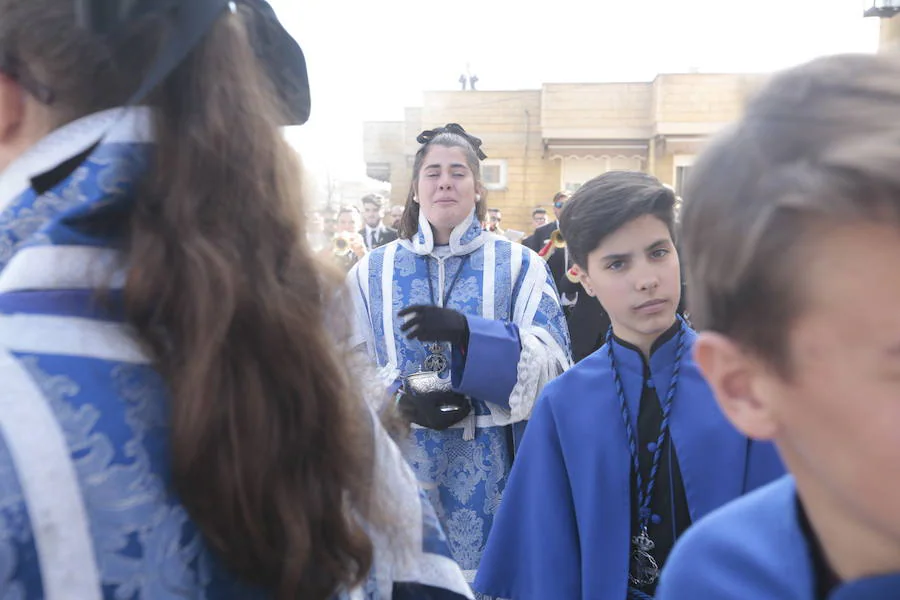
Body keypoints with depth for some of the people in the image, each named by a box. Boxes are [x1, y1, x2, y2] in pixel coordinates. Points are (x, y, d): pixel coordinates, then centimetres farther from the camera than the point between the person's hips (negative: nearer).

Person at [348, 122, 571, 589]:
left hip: (489, 476, -1)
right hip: (399, 472, 1)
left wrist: (468, 332, -23)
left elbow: (551, 363, -8)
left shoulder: (519, 266, 3)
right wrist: (397, 399, -17)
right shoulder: (372, 272, 7)